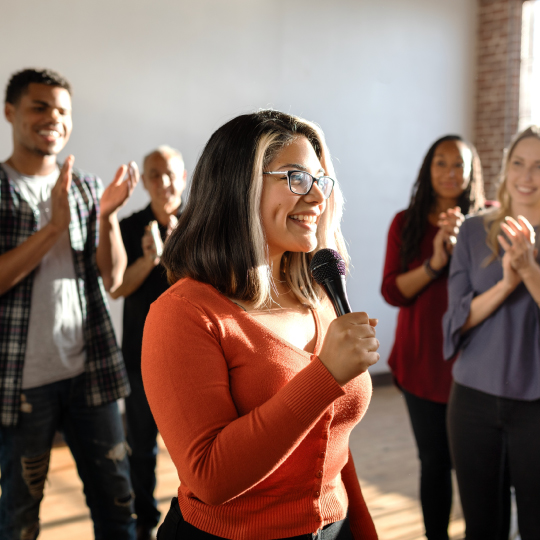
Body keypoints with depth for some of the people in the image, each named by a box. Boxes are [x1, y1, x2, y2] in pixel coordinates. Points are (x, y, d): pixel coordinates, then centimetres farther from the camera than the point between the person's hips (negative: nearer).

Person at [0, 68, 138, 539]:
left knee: (116, 501, 11)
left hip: (90, 370, 4)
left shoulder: (87, 187, 8)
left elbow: (113, 278, 3)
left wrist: (108, 217, -13)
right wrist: (55, 224, -21)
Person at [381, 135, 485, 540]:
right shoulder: (406, 223, 4)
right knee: (434, 460, 11)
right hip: (421, 362, 2)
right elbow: (392, 292, -3)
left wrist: (461, 247, -22)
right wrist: (434, 263, -18)